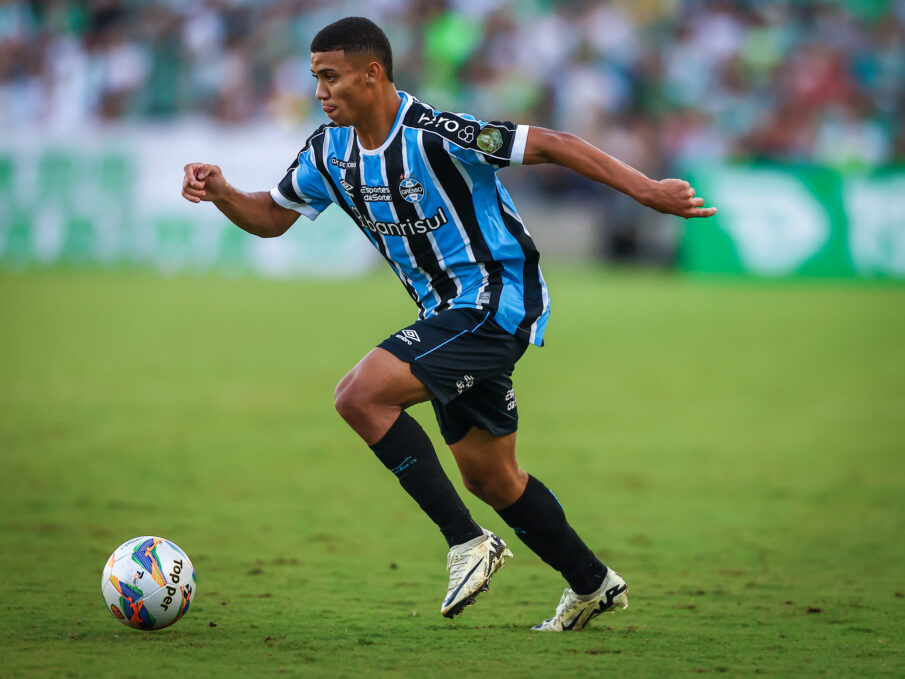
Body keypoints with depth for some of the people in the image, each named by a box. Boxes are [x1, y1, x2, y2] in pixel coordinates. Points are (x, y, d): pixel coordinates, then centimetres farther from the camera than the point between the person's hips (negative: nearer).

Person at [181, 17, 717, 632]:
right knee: (488, 475, 15)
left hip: (497, 299, -9)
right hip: (451, 315, 9)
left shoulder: (434, 135, -21)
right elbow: (271, 217, 16)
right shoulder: (329, 152, 2)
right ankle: (592, 585, 32)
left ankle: (466, 541, -14)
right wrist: (222, 194, -5)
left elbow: (551, 145, -19)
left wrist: (646, 191, -22)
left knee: (360, 396, -22)